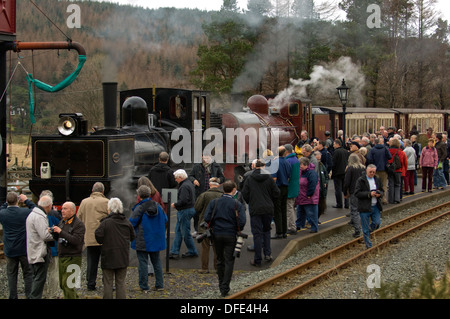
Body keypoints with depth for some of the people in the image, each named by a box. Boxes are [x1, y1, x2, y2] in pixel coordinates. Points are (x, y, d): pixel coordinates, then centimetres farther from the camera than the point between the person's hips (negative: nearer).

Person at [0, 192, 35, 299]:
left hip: (9, 251, 2)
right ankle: (29, 295, 8)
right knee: (28, 274, 8)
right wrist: (26, 200, 10)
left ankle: (13, 297, 12)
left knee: (11, 275, 10)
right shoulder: (25, 212, -15)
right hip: (24, 250, -2)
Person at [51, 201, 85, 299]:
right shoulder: (62, 222, 13)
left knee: (67, 284, -12)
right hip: (62, 257, 8)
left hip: (72, 258, -8)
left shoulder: (79, 224, -11)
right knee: (62, 284, 14)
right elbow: (57, 238, 19)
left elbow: (76, 240, -23)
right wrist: (54, 232, -3)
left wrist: (61, 232, -24)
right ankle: (74, 297, 28)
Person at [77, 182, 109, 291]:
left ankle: (90, 284, 12)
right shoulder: (106, 202, -5)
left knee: (91, 262, 10)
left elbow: (79, 220, 11)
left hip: (89, 237, 3)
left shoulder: (84, 202, 6)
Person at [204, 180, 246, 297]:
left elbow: (207, 218, -6)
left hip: (217, 234, 3)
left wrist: (213, 227, 11)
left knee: (220, 260, 16)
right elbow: (242, 221, -15)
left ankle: (221, 285, 23)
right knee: (229, 261, 2)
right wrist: (239, 230, 5)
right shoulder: (237, 204, -7)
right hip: (231, 235, -3)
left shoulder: (214, 202, 1)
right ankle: (225, 288, -3)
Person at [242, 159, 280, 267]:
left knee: (257, 233, 1)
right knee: (266, 230, 21)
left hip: (255, 209, -1)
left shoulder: (249, 179, -3)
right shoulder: (269, 178, -2)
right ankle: (267, 253, 12)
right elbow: (276, 193, 0)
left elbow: (244, 194, -3)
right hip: (268, 209, 1)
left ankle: (257, 260, 1)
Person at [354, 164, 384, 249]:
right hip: (365, 207, -4)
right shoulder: (360, 180, -7)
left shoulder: (378, 179, 8)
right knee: (366, 228, 1)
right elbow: (357, 193, -14)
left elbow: (382, 190, 17)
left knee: (377, 223, -2)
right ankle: (369, 246, 11)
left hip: (375, 206, 4)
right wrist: (369, 194, -22)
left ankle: (366, 232, 29)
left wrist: (379, 194, -8)